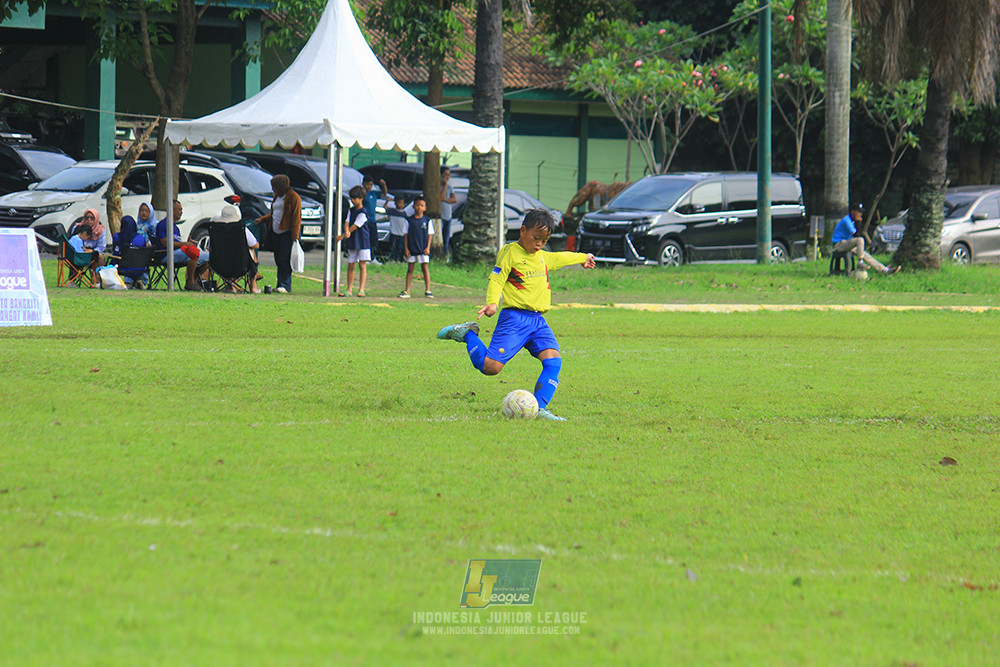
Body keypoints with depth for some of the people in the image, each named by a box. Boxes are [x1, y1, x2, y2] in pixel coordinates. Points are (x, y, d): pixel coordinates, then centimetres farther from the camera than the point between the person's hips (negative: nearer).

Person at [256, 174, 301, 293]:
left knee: (284, 260, -14)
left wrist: (294, 236, -16)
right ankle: (281, 285, 6)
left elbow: (296, 218, -11)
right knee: (278, 260, 4)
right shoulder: (277, 196, 20)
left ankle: (285, 285, -14)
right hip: (277, 233, 8)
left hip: (288, 233, -8)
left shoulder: (293, 197, -7)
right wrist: (262, 219, 18)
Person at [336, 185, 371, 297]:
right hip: (352, 242, 7)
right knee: (350, 266, 7)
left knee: (362, 265, -5)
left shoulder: (363, 213, -12)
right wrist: (347, 232, -22)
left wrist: (342, 236, -11)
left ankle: (361, 289, -7)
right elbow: (347, 223, 2)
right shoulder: (351, 211, 11)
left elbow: (355, 227, -14)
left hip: (363, 242, -7)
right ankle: (348, 290, 11)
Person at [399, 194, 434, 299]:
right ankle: (407, 291, 8)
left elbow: (429, 235, 4)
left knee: (425, 268, -1)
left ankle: (427, 290, 6)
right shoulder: (409, 221, 2)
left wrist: (428, 248, -5)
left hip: (423, 250, -1)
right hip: (411, 249, 1)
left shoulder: (427, 221, 1)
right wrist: (406, 248, -3)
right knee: (410, 269, 5)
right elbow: (406, 235, 4)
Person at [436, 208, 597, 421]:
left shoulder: (543, 257, 22)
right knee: (490, 366, -15)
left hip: (538, 320, 7)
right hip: (515, 318, -7)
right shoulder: (511, 252, -2)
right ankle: (467, 334, 12)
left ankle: (540, 408, -16)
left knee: (553, 361, -16)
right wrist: (492, 302, -26)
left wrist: (582, 258, 59)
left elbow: (560, 258, 43)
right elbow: (496, 280, -8)